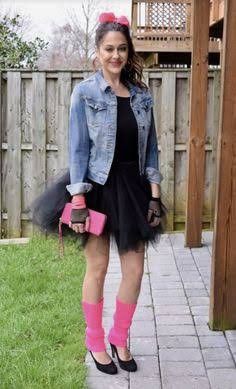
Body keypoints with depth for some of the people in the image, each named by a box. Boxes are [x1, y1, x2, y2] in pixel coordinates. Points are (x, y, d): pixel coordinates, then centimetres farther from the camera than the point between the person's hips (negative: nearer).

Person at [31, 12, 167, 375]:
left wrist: (155, 193, 2)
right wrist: (78, 200, -14)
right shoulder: (85, 92, -5)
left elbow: (151, 147, 8)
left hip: (133, 187, 4)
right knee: (98, 267, 6)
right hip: (98, 187, -4)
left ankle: (120, 339, 27)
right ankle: (95, 342, 25)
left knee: (135, 269, 6)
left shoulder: (142, 94, 7)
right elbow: (78, 148, -8)